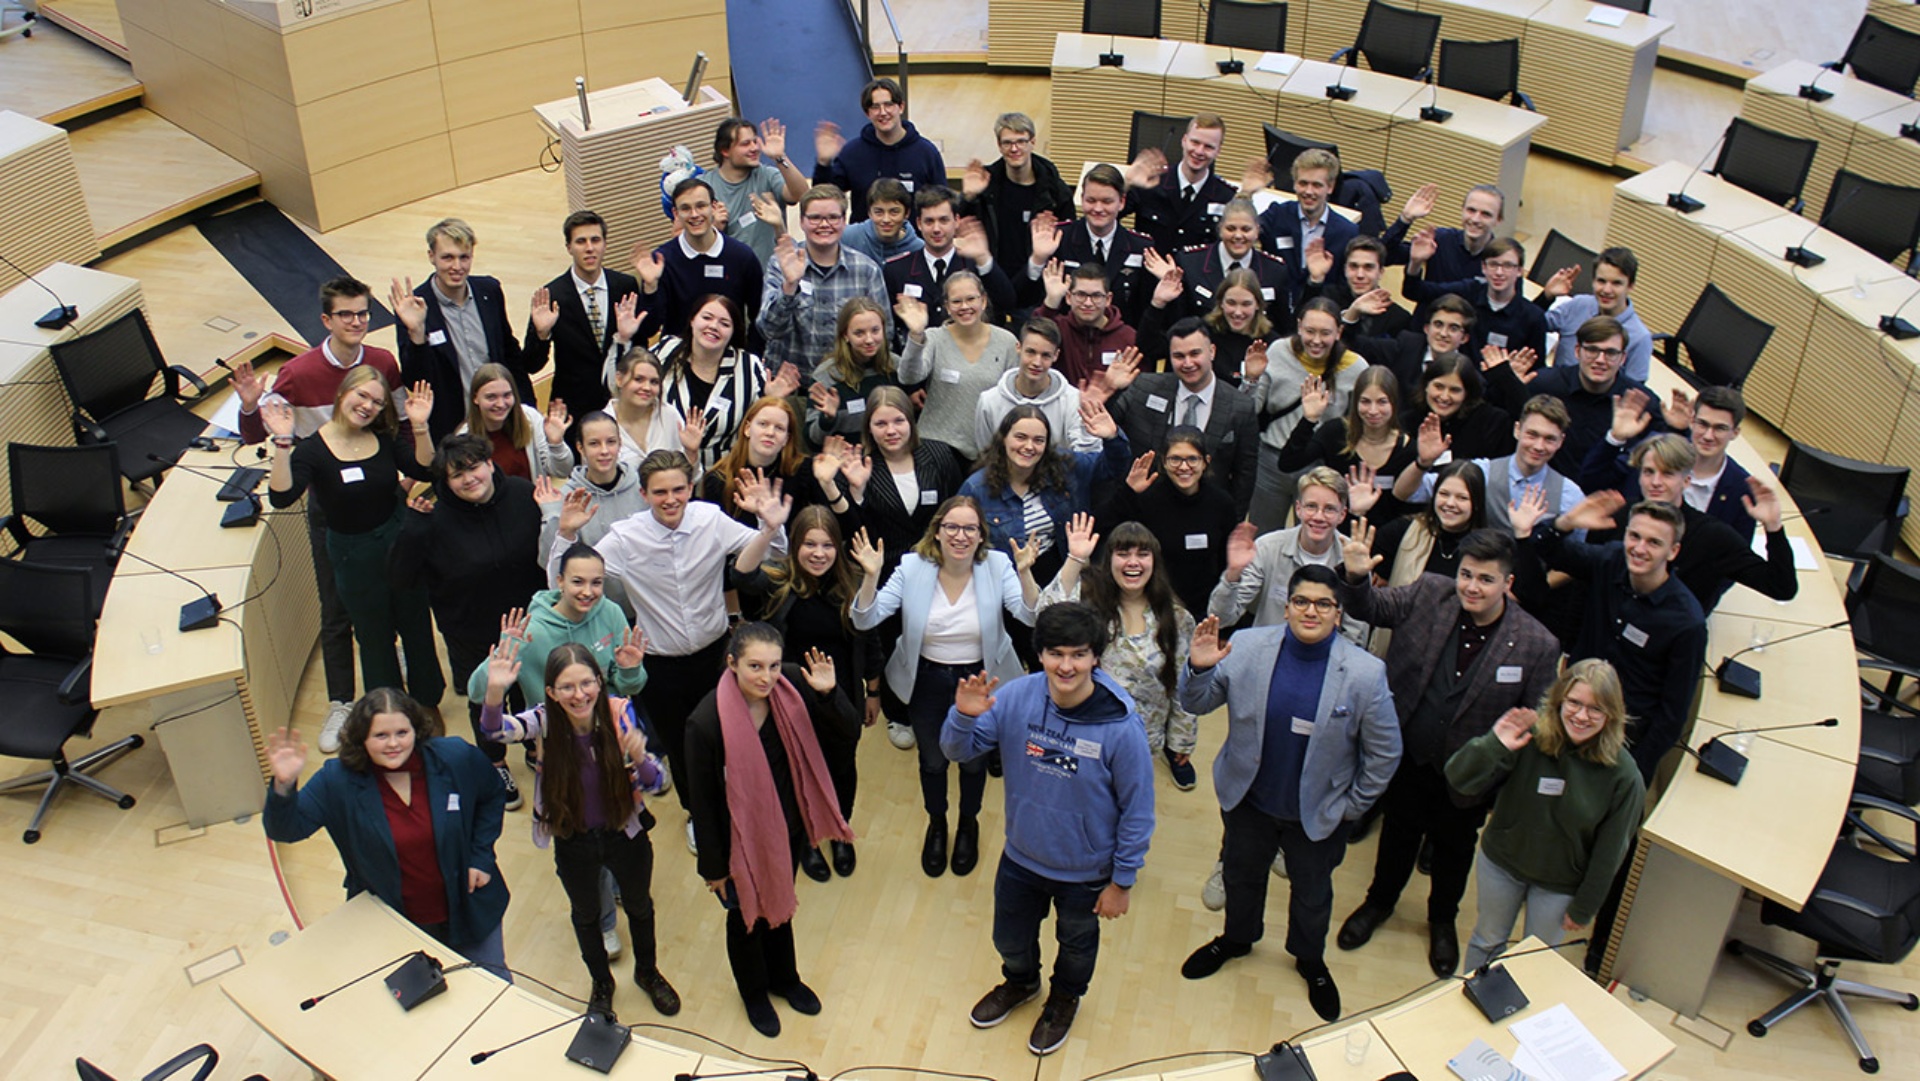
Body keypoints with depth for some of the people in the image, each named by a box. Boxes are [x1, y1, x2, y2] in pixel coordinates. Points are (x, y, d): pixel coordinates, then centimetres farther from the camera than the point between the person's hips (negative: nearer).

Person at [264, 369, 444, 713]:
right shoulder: (313, 450, -16)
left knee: (417, 628, 17)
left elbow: (424, 471, -12)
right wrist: (283, 444, -40)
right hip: (353, 554, -3)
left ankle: (428, 702, 39)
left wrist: (420, 428, -25)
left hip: (400, 542, 4)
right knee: (375, 640, 14)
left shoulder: (384, 439, -3)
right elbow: (281, 497, -30)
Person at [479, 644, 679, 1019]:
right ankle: (601, 983, 53)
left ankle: (648, 972, 55)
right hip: (573, 841, 0)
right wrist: (495, 693, -61)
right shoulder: (546, 720, -23)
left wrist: (640, 757, -43)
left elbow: (657, 784, -20)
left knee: (639, 906, 25)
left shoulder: (621, 714, -24)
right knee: (585, 914, 25)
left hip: (626, 833, 0)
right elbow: (496, 730, -41)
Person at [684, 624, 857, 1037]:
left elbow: (850, 730, -12)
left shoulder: (791, 688, -19)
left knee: (780, 905, 29)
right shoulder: (707, 721, -31)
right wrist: (713, 866, -10)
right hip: (741, 839, -4)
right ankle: (754, 993, 51)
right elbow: (703, 799, -19)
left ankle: (784, 978, 57)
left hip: (788, 828, 4)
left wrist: (829, 693, -32)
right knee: (747, 915, 22)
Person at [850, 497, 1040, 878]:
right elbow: (866, 620, -18)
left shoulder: (997, 566, -16)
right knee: (932, 761, 19)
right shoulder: (912, 567, -15)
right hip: (927, 681, 1)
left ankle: (969, 825, 50)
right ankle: (936, 824, 50)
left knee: (974, 761, 19)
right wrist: (871, 576, -35)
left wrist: (1025, 574, -41)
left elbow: (1032, 617, -25)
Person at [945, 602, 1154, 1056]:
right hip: (1020, 858, 3)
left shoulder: (1122, 728, -30)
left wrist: (1122, 882, -11)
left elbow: (1137, 810, -19)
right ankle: (1020, 983, 62)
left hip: (1085, 872, -3)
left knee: (1076, 943, 27)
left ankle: (1064, 1000, 59)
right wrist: (964, 716, -33)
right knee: (1010, 940, 28)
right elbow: (959, 751, -10)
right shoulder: (1016, 697, -22)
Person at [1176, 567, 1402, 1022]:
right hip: (1248, 799, 2)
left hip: (1318, 813, -1)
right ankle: (1236, 938, 57)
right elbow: (1197, 705, -8)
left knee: (1312, 892, 23)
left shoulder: (1365, 673, -22)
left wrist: (1352, 806, -6)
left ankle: (1310, 960, 53)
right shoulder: (1247, 647, -17)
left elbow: (1384, 753, -10)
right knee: (1242, 874, 27)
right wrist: (1198, 668, -29)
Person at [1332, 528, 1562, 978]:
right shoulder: (1429, 594, -15)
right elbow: (1375, 608, -6)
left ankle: (1443, 919, 53)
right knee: (1398, 833, 26)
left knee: (1454, 848, 24)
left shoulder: (1537, 645, -21)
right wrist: (1358, 577, -29)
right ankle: (1380, 902, 53)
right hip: (1407, 758, 1)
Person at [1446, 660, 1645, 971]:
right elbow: (1461, 780, -25)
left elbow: (1610, 850, -11)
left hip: (1559, 886, -1)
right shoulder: (1529, 736, -23)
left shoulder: (1623, 774, -22)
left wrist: (1583, 908, -5)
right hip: (1501, 864, 1)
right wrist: (1493, 745, -42)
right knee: (1487, 941, 23)